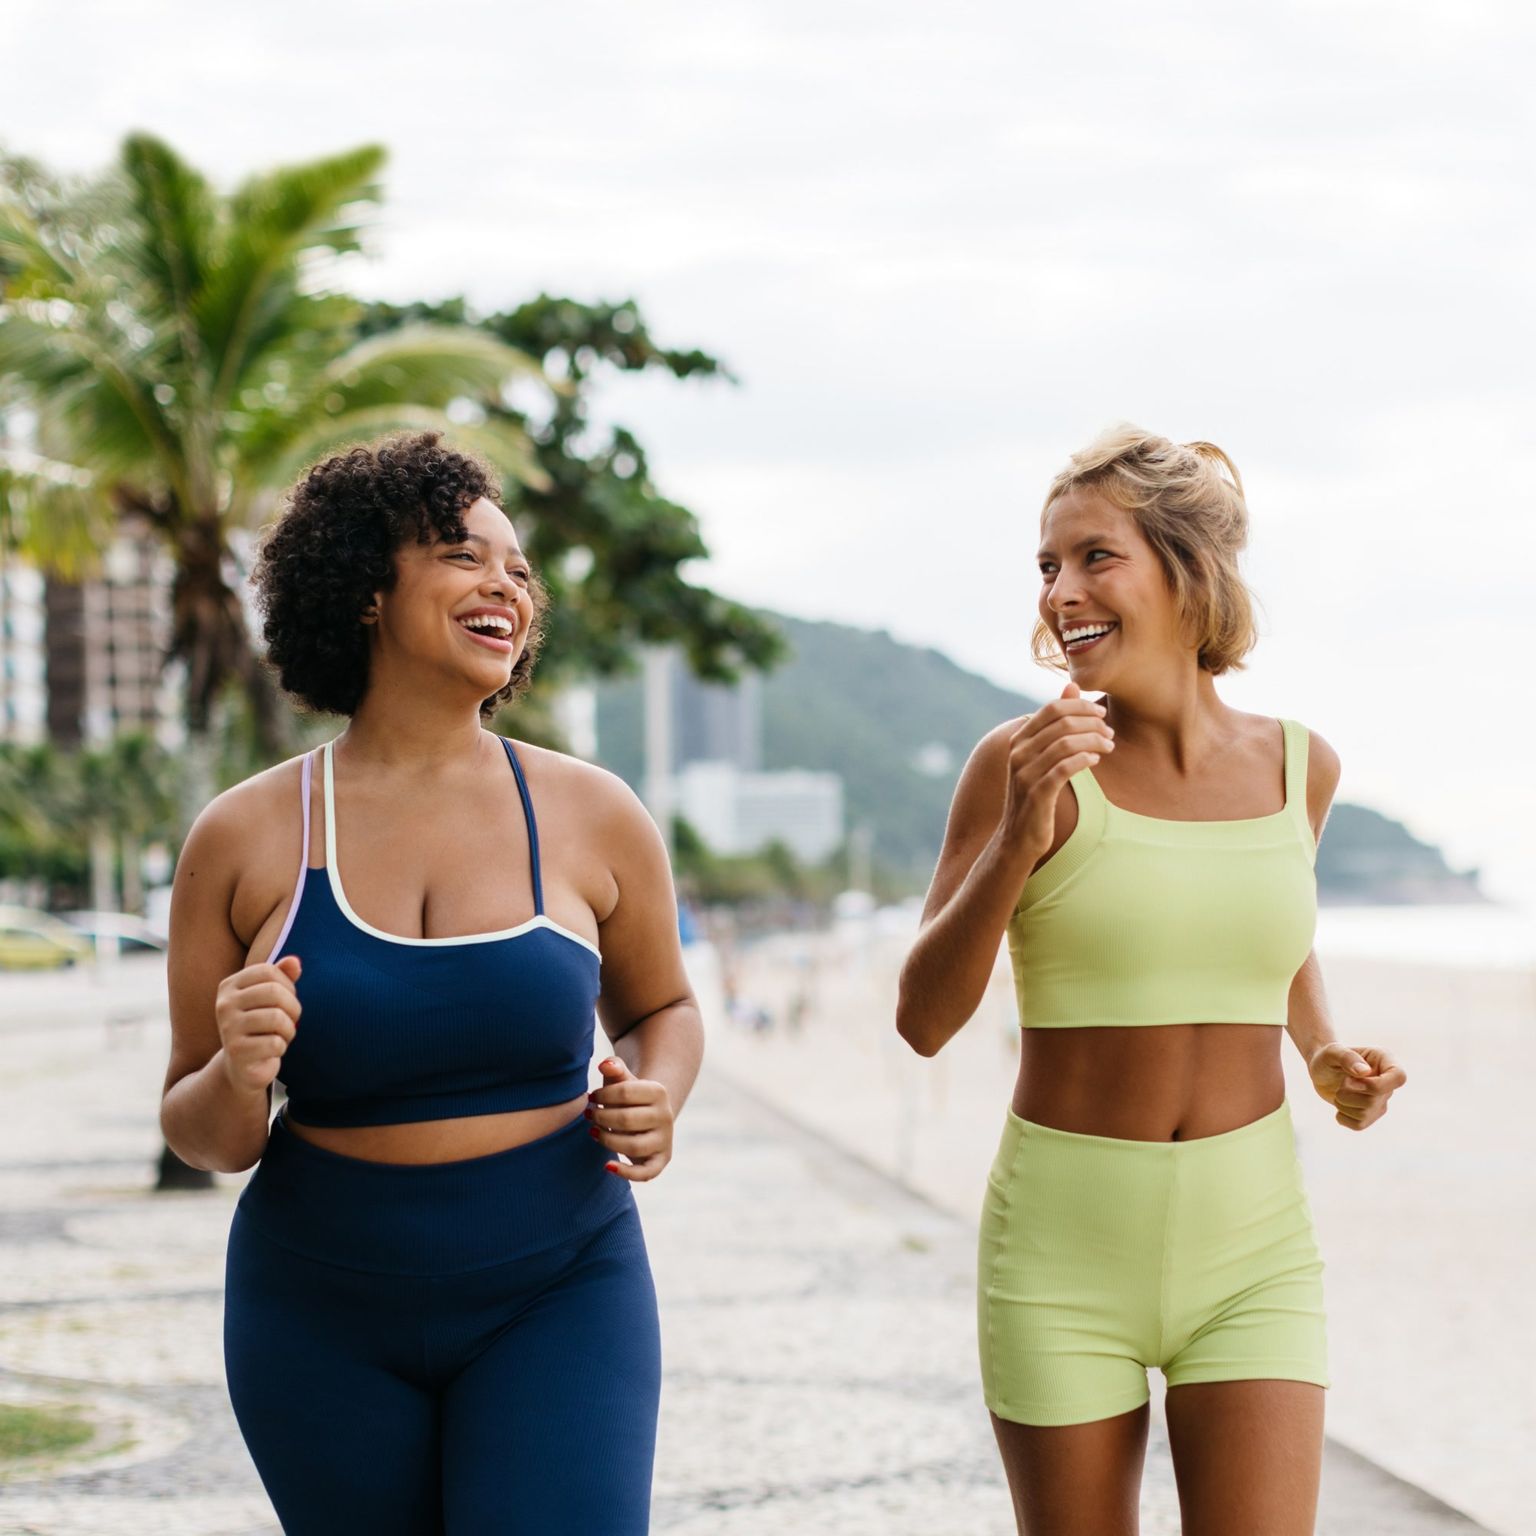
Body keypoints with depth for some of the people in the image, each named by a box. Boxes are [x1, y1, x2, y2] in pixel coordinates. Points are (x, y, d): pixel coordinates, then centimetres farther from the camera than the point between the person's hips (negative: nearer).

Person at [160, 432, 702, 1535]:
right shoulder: (244, 841, -2)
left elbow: (660, 1007, 18)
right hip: (323, 1311, 1)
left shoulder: (592, 817, 0)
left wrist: (658, 1102, -4)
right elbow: (202, 1140, 4)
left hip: (558, 1292, 0)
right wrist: (236, 1083, -19)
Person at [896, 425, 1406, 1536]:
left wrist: (1325, 1054, 5)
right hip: (1064, 1241, -2)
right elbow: (924, 1021, -9)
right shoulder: (1024, 763, -8)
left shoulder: (1301, 766, 2)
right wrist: (1016, 841, -22)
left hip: (1253, 1244, 2)